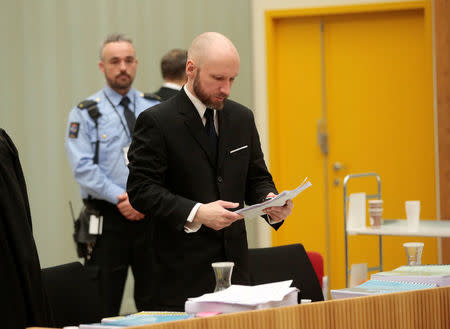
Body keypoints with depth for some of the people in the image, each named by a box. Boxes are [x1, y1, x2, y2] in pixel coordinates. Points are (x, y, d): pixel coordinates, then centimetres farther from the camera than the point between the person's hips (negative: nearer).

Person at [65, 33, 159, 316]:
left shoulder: (155, 110, 9)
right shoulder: (86, 113, 2)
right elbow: (83, 167, -7)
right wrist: (121, 197, -16)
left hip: (151, 216, 2)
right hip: (108, 219, -2)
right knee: (103, 308, -1)